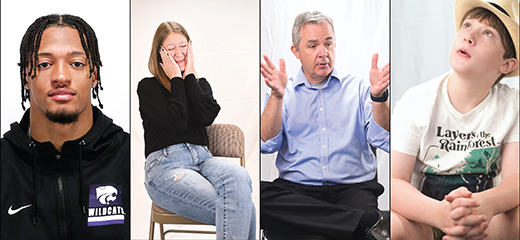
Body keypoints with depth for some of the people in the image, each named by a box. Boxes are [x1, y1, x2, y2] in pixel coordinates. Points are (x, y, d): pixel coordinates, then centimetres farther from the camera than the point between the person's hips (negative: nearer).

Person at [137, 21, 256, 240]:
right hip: (165, 165, -4)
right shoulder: (148, 87, 9)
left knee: (238, 176, -36)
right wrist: (177, 79, 2)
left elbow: (207, 117, 0)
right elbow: (177, 121, -9)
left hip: (202, 158, 4)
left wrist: (189, 75, 4)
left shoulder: (200, 84, 23)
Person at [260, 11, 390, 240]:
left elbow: (385, 141, 2)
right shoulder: (283, 92, 15)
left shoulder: (358, 88, 16)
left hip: (352, 188, -3)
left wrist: (377, 96, -12)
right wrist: (277, 97, -12)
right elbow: (267, 145, 0)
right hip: (295, 190, 3)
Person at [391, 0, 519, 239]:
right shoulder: (417, 102, -11)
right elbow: (393, 183, -18)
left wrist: (485, 204, -37)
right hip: (423, 220, -2)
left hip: (483, 219, 2)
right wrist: (441, 213, -39)